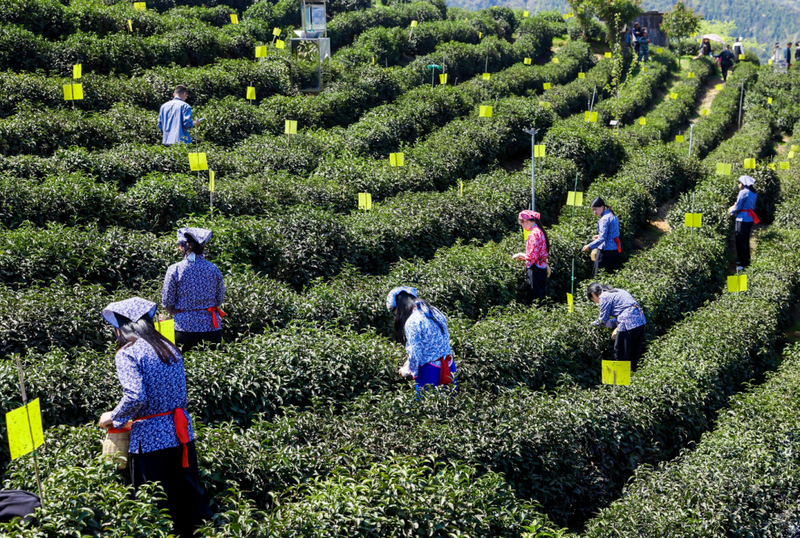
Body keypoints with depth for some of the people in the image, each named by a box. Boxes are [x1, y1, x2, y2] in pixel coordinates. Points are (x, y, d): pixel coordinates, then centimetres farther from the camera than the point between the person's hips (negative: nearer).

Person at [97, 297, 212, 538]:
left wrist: (113, 418, -4)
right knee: (189, 498, 16)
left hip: (151, 440, -6)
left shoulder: (127, 353, -10)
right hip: (181, 434, 7)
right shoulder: (170, 349, 11)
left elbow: (135, 398, -21)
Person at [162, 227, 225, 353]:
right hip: (211, 326, 2)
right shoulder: (213, 269, 1)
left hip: (185, 327, -2)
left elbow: (167, 302, -1)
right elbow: (219, 299, 8)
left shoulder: (174, 270, -6)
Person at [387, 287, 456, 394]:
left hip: (430, 372, -8)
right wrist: (409, 362, 21)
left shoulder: (412, 322, -17)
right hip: (449, 367, 8)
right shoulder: (434, 312, 8)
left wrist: (407, 370, 4)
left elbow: (415, 353, -15)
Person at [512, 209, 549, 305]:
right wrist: (522, 256, 17)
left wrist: (520, 255, -5)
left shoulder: (533, 234, -17)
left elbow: (533, 256, -20)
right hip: (542, 268, 10)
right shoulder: (539, 231, 12)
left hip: (535, 270, -10)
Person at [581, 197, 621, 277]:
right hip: (615, 249, 9)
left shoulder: (604, 219, -16)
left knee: (597, 275, -4)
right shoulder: (613, 216, 13)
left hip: (606, 250, -9)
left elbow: (602, 238, -21)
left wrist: (590, 246, -18)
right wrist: (599, 236, 20)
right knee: (612, 274, 12)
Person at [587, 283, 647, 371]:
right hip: (641, 321, 9)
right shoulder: (618, 291, 24)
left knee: (620, 356, 2)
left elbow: (603, 319, 0)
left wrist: (595, 323, 18)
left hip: (628, 324, -9)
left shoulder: (604, 297, -3)